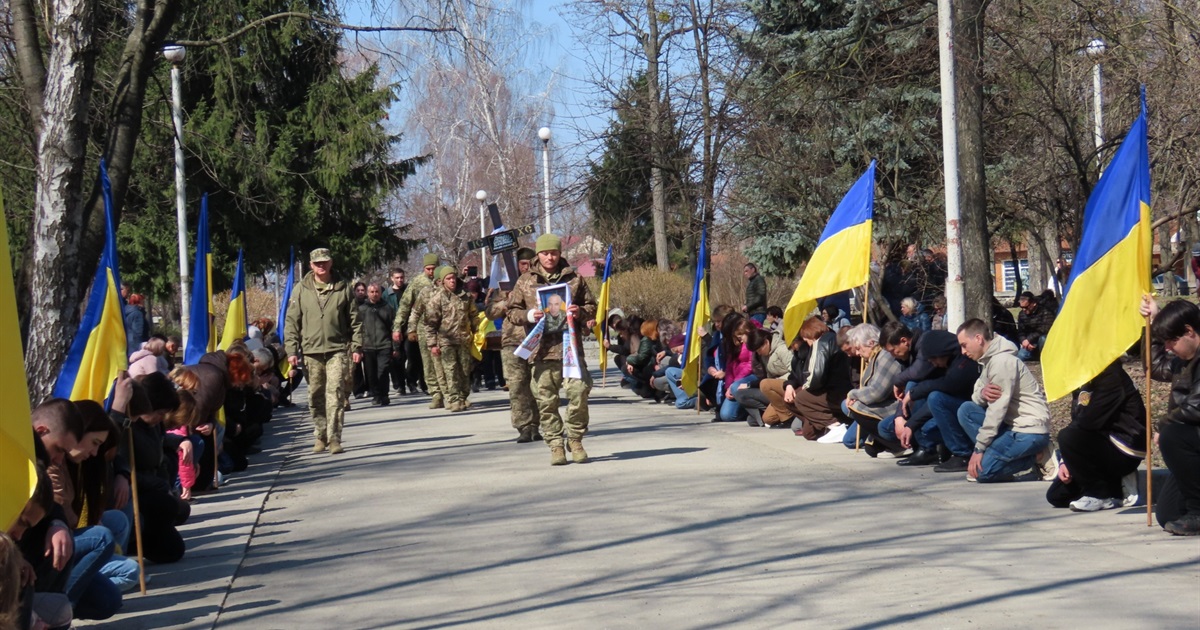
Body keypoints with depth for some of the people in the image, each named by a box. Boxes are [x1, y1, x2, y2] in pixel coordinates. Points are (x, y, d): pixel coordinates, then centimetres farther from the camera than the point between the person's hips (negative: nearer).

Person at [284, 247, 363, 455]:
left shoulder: (342, 288, 5)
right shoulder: (302, 290, 6)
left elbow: (354, 319, 8)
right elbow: (292, 321, 6)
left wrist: (356, 347, 2)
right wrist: (292, 350, 0)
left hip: (337, 349, -2)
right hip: (311, 350, 2)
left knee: (335, 392, -11)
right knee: (315, 395, 7)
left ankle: (334, 438, -11)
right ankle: (320, 436, 20)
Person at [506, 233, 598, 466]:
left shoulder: (574, 279, 10)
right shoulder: (525, 282, 10)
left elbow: (592, 307, 16)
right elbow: (512, 311, 12)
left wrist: (580, 312, -6)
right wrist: (528, 316, -8)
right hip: (541, 350, 0)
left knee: (579, 392, -10)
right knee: (546, 400, 1)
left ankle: (575, 440, 8)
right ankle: (555, 445, 9)